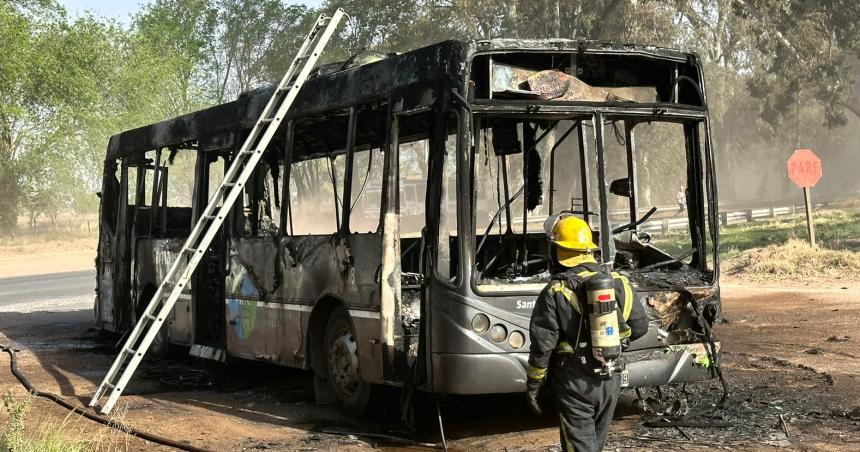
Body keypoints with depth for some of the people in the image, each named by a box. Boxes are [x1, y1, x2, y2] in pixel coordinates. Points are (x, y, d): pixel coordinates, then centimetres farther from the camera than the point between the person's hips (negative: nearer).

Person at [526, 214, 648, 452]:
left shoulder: (556, 292, -15)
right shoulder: (618, 282, 0)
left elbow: (542, 345, -14)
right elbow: (639, 326, 7)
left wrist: (533, 385, -4)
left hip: (575, 381, -5)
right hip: (611, 379, 5)